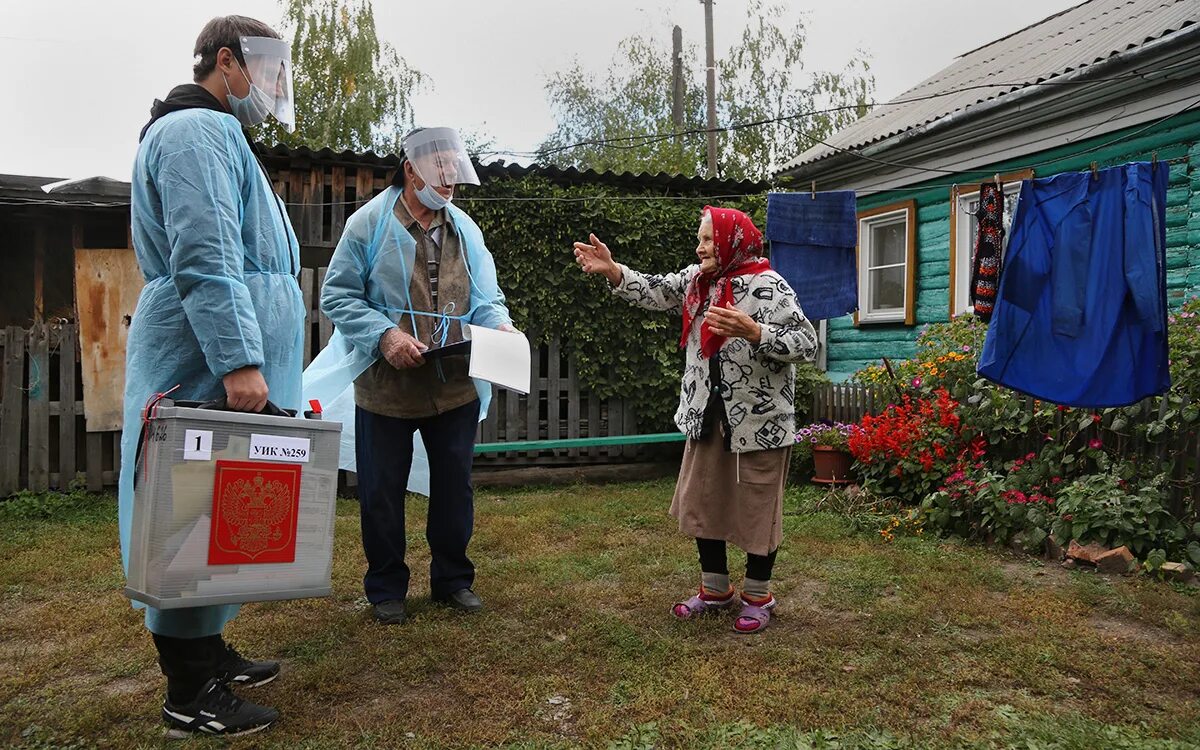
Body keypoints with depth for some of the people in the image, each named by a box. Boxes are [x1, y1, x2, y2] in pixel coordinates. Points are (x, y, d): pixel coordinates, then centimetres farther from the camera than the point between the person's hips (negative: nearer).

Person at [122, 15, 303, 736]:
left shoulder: (220, 135, 25)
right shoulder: (196, 132, -10)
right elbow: (204, 259, -22)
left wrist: (251, 358, 27)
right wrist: (238, 360, -27)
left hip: (225, 362, 11)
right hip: (209, 366, -11)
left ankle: (206, 648, 25)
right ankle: (190, 692, 5)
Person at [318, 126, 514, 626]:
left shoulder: (465, 228, 8)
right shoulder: (370, 222, -5)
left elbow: (485, 296, 12)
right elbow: (337, 295, -6)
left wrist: (499, 324, -10)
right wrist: (383, 335, -20)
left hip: (455, 387, 4)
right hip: (385, 387, -3)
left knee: (454, 488, 14)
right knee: (382, 494, 8)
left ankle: (452, 580, 32)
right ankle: (386, 589, 27)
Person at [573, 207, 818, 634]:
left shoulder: (769, 287, -15)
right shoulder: (697, 280, 6)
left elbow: (807, 343, -18)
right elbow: (654, 292, 1)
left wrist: (754, 333, -31)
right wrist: (612, 271, -11)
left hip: (759, 420, -7)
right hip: (707, 416, 7)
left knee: (756, 507, 6)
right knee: (702, 502, 14)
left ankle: (757, 597, 25)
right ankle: (715, 589, 32)